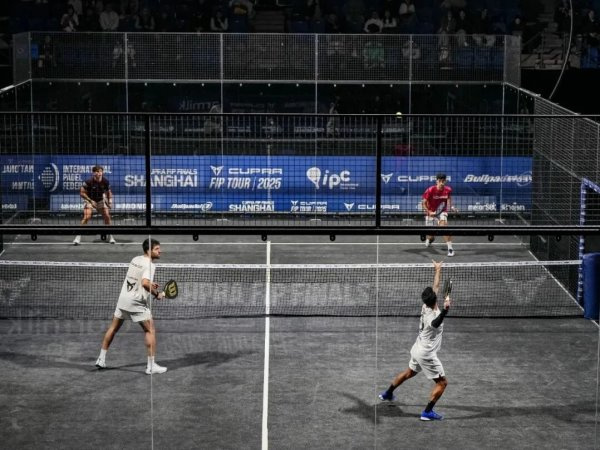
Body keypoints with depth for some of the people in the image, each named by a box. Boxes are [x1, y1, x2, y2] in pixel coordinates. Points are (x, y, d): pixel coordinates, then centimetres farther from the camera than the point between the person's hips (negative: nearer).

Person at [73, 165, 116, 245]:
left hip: (100, 200, 4)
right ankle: (78, 237, -17)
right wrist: (90, 201, -23)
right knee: (87, 217, -21)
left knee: (107, 216, -3)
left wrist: (110, 201, -8)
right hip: (89, 200, -4)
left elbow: (108, 192, 5)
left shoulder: (105, 182, -13)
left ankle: (110, 237, 14)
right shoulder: (88, 182, -24)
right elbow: (82, 193, -17)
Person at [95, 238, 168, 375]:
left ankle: (101, 359, 25)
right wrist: (157, 293, -18)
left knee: (113, 328, 19)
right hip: (136, 302, -8)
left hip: (123, 298, 8)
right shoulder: (149, 265, -16)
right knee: (150, 330, 1)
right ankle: (151, 366, -2)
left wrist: (150, 284, 16)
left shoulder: (135, 259, 10)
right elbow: (145, 283, -31)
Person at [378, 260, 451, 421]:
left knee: (409, 372, 32)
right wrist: (445, 310, -78)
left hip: (417, 349, 9)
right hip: (427, 354, -9)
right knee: (442, 383, -1)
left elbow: (435, 287, 8)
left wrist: (438, 270, 20)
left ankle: (388, 393, 49)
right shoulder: (433, 315, -32)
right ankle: (427, 412, 0)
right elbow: (435, 323, -60)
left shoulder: (426, 307, -8)